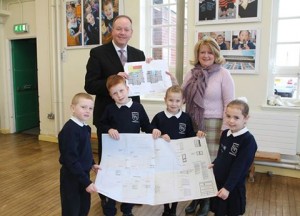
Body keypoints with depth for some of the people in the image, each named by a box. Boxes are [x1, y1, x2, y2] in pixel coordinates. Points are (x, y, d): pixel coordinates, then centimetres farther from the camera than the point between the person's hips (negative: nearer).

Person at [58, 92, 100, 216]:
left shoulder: (85, 127, 3)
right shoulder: (70, 130, -25)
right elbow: (71, 160, -28)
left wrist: (91, 164, 14)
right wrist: (86, 182, -27)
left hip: (83, 174, 9)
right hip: (71, 177, -8)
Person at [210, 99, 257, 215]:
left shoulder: (248, 140, -21)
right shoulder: (225, 134, 1)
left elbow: (239, 167, -23)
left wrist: (228, 187, -23)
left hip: (233, 187, -6)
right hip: (217, 183, 6)